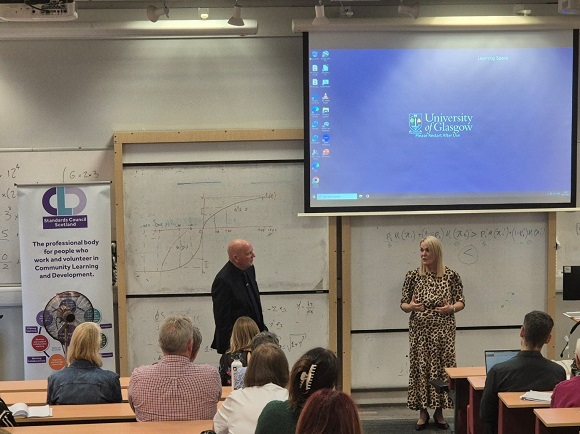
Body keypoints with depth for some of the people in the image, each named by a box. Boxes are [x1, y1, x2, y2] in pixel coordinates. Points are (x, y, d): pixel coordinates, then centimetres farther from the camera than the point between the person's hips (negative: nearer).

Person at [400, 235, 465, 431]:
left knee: (442, 368, 2)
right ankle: (422, 412, 13)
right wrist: (411, 307, -18)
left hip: (443, 330, 0)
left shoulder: (451, 275, -1)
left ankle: (439, 411, 16)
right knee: (420, 367, 2)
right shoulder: (413, 275, 0)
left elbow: (461, 302, 3)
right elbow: (403, 304, 3)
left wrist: (451, 308, -17)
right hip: (420, 330, 0)